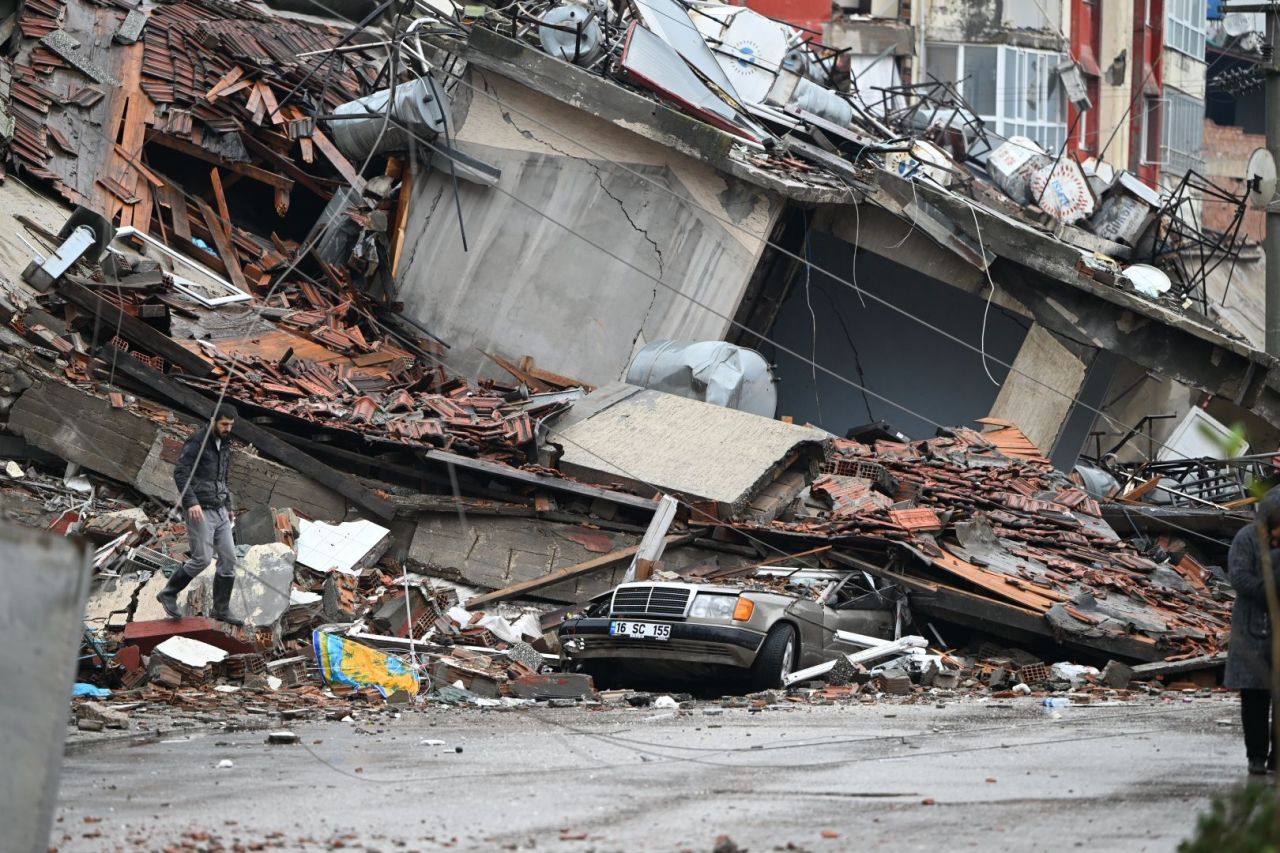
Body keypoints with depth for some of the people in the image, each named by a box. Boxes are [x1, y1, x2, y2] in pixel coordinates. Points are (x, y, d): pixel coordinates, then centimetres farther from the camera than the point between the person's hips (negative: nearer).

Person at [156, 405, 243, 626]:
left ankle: (222, 610, 8)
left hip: (219, 512, 8)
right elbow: (180, 473, -21)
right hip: (200, 511, -8)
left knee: (228, 558, 2)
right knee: (202, 559, -10)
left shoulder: (224, 445, 13)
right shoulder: (197, 442, -12)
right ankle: (169, 594, 9)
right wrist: (191, 502, -31)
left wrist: (228, 506, 23)